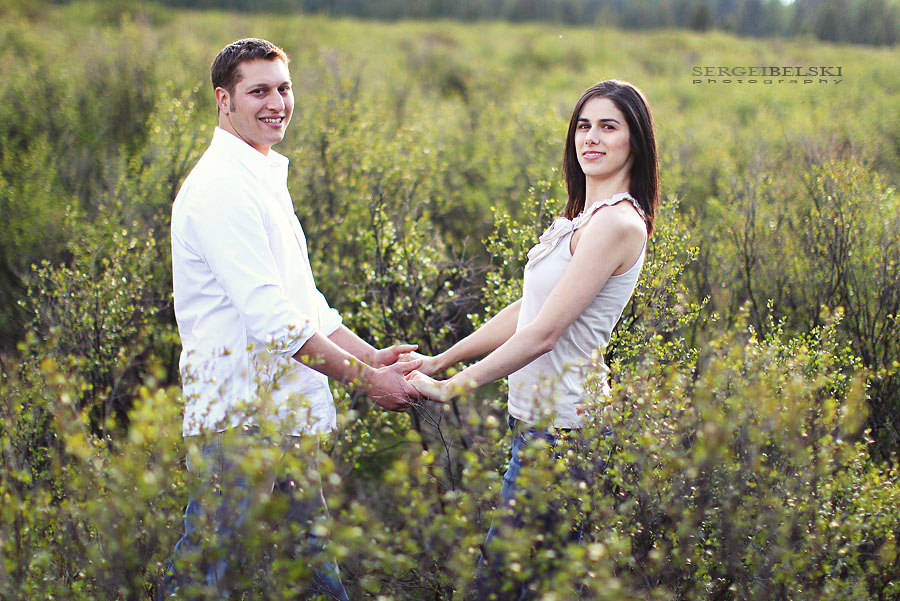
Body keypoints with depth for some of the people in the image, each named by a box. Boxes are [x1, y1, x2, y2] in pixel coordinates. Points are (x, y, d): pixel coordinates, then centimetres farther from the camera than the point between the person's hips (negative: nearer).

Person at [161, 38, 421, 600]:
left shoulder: (267, 179, 18)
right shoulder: (220, 187, -15)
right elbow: (269, 316, -21)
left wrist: (370, 354, 8)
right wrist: (364, 378, -16)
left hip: (283, 416, 10)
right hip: (237, 420, -10)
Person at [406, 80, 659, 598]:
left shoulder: (617, 223, -17)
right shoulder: (587, 217, 15)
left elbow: (544, 333, -21)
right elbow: (525, 312, 17)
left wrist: (453, 387, -18)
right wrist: (438, 361, 14)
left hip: (561, 428, -9)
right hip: (542, 419, 9)